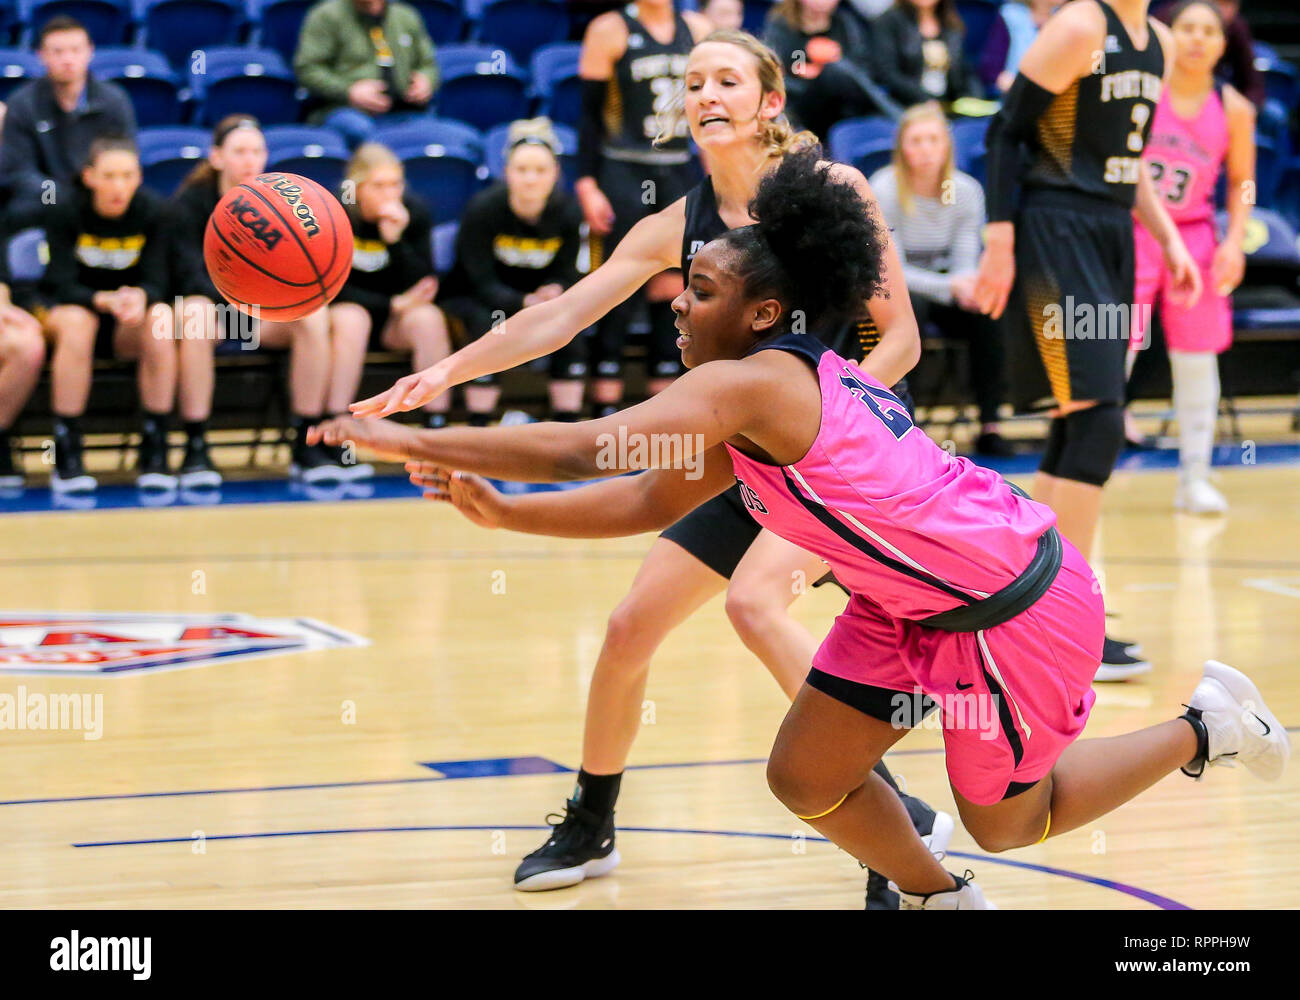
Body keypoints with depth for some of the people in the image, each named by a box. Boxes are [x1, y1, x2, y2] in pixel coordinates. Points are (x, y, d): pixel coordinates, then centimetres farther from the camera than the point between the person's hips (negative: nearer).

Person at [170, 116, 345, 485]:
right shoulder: (190, 201, -7)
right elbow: (191, 275, -19)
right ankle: (195, 448, -33)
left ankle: (306, 446, -22)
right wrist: (235, 298, -38)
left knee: (314, 313, -27)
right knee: (196, 313, -37)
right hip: (210, 300, -3)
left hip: (266, 313, 3)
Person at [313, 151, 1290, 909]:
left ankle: (1206, 729, 26)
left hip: (1016, 606, -9)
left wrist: (413, 442, -29)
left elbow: (585, 448, -34)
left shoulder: (751, 383, -26)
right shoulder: (784, 385, 5)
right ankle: (942, 902, 32)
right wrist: (503, 513, -1)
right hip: (916, 601, 9)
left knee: (1009, 820, 9)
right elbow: (645, 502, 8)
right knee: (806, 779, 8)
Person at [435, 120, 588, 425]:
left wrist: (553, 293, -34)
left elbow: (564, 275, -9)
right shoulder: (482, 209, -23)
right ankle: (478, 431, -25)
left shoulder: (567, 213, -14)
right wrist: (526, 302, -40)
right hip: (471, 299, -3)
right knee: (490, 325, -34)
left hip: (535, 296, 3)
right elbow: (484, 284, -23)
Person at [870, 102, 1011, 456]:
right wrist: (950, 286, -33)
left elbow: (966, 264, -6)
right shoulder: (884, 189, -16)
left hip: (944, 289, 3)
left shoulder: (966, 191, -6)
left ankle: (990, 425, -24)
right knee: (909, 305, -37)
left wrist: (969, 286, -32)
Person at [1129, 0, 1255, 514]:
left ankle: (1195, 478, 15)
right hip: (1131, 231, -2)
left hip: (1194, 239, 2)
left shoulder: (1233, 110, -3)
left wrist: (1235, 241, -4)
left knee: (1197, 359, 5)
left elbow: (1241, 181, 8)